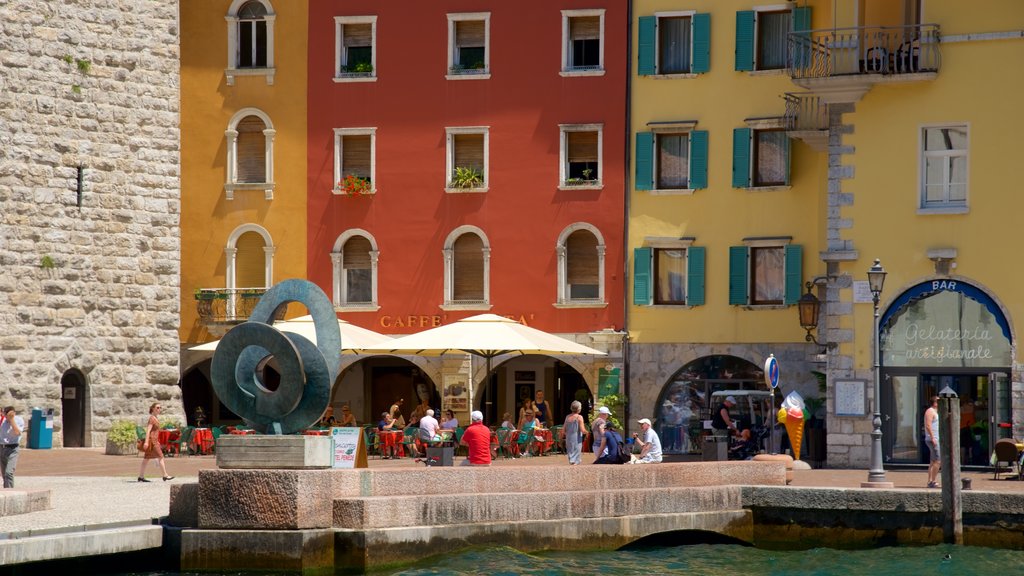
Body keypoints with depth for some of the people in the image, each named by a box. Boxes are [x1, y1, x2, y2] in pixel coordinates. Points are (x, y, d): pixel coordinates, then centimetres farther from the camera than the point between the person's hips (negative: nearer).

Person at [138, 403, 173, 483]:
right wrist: (146, 441, -24)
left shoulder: (156, 418, 16)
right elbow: (148, 430, -18)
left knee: (146, 459, 9)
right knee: (160, 457, -8)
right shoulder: (152, 418, -12)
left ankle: (141, 477, 10)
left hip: (155, 441, 9)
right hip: (152, 440, -9)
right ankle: (165, 476, -5)